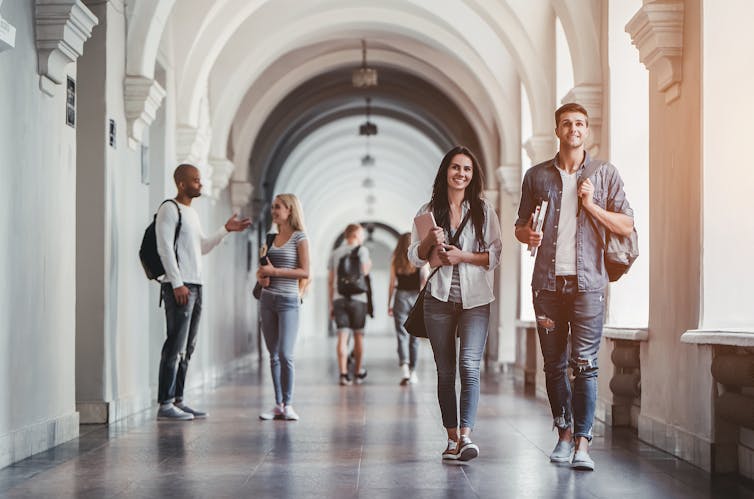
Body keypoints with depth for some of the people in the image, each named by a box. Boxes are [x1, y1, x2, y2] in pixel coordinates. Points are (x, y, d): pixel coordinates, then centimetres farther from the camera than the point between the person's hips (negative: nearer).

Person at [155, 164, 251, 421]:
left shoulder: (192, 213, 21)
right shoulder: (169, 209, -7)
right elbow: (165, 248, -14)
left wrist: (226, 230, 16)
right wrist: (177, 284, -19)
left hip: (195, 285, 9)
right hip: (179, 286, -9)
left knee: (187, 348, 9)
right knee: (175, 346, -11)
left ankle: (177, 401, 13)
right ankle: (165, 404, -10)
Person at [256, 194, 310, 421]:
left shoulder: (299, 237, -4)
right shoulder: (272, 238, 14)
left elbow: (304, 272, -11)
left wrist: (274, 271, -15)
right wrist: (261, 276, 0)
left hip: (288, 300, -6)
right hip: (268, 299, 6)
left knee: (285, 354, -10)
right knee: (273, 355, 6)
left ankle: (288, 404, -2)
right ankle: (278, 405, 10)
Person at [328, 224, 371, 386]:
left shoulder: (335, 253, 13)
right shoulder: (361, 250, 0)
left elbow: (330, 281, 11)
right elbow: (364, 271, -14)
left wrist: (331, 305, 14)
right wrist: (369, 265, 10)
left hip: (339, 299, 3)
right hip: (357, 298, -3)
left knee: (342, 336, -3)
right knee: (358, 336, 10)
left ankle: (344, 374, -13)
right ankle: (358, 373, 20)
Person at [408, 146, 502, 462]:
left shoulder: (483, 210, 6)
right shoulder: (429, 212, 10)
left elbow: (495, 255, 2)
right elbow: (414, 257, 10)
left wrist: (463, 256, -11)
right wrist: (430, 241, -10)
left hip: (475, 299, -2)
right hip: (439, 299, 2)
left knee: (469, 365, -16)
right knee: (445, 371, 4)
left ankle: (466, 435, -21)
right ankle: (452, 438, 10)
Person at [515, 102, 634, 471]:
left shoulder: (604, 174, 8)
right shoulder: (536, 176, 12)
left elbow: (626, 225, 5)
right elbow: (520, 227, 17)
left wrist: (591, 205, -8)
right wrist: (528, 235, -6)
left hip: (587, 282, -2)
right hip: (547, 281, 2)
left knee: (584, 364, -9)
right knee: (554, 365, 6)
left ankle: (582, 443, -10)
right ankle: (564, 434, 20)